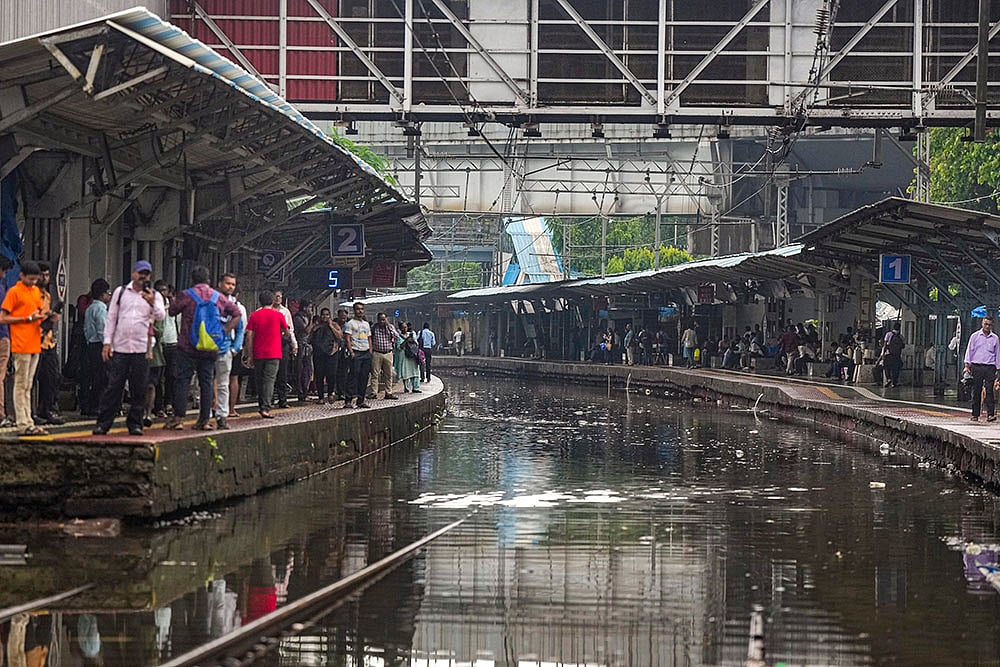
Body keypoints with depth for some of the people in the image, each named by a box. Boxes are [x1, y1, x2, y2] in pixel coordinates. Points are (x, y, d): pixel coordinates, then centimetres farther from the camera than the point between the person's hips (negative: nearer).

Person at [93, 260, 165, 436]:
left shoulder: (154, 296, 9)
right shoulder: (120, 292, 12)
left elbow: (161, 316, -6)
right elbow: (111, 318, 12)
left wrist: (152, 303, -25)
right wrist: (107, 342, 5)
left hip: (142, 349, 0)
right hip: (120, 347, 0)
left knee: (139, 390, 1)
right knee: (113, 387, -2)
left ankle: (135, 424, 10)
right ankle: (102, 424, 2)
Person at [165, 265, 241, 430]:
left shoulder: (186, 295, -6)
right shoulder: (219, 297, 8)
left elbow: (172, 311, 6)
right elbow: (237, 313, 13)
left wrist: (173, 301, 26)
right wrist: (225, 330, 10)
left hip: (188, 347, -4)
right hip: (211, 348, 4)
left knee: (182, 380, -1)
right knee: (206, 382, 7)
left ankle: (178, 418, -5)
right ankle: (205, 420, 5)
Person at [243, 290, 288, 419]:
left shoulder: (254, 315, 2)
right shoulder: (278, 315, -2)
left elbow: (249, 337, -1)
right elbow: (287, 333, 9)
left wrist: (249, 355, 3)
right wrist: (282, 335, 32)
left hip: (258, 354, 2)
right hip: (273, 354, -2)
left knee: (259, 380, 15)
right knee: (269, 380, -6)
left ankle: (261, 406, 22)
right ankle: (265, 408, -17)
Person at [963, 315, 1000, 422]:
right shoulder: (975, 336, 8)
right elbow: (969, 350, 7)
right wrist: (967, 365, -3)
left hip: (990, 368, 0)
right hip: (976, 366, 0)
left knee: (989, 391, -10)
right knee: (976, 392, 0)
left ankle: (990, 414, -14)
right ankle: (975, 415, 4)